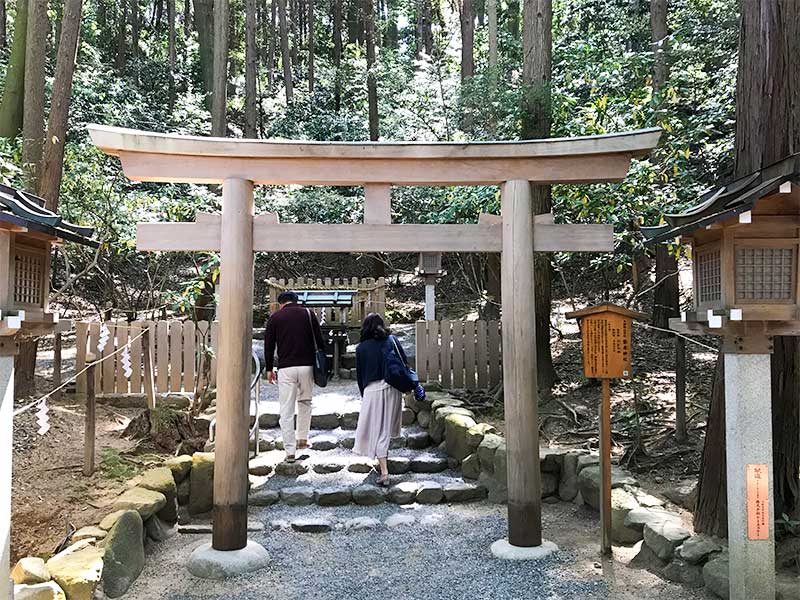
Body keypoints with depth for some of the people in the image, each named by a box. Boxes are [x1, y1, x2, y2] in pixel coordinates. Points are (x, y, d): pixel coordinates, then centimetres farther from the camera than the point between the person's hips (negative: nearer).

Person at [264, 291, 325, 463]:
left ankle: (290, 451, 0)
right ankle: (303, 439, 23)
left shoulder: (275, 317, 6)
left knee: (286, 411, 2)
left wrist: (269, 369, 13)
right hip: (307, 366, 1)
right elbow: (319, 339, 4)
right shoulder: (308, 313, 6)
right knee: (305, 402, 23)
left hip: (285, 368, -1)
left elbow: (268, 344, 5)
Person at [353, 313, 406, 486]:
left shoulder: (361, 347, 4)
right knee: (387, 426, 20)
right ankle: (383, 460, 34)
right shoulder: (392, 340, 6)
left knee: (376, 429, 0)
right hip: (393, 387, 3)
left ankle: (384, 471, -8)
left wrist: (363, 393, 20)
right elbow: (404, 363, 3)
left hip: (372, 389, -2)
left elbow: (359, 373, 8)